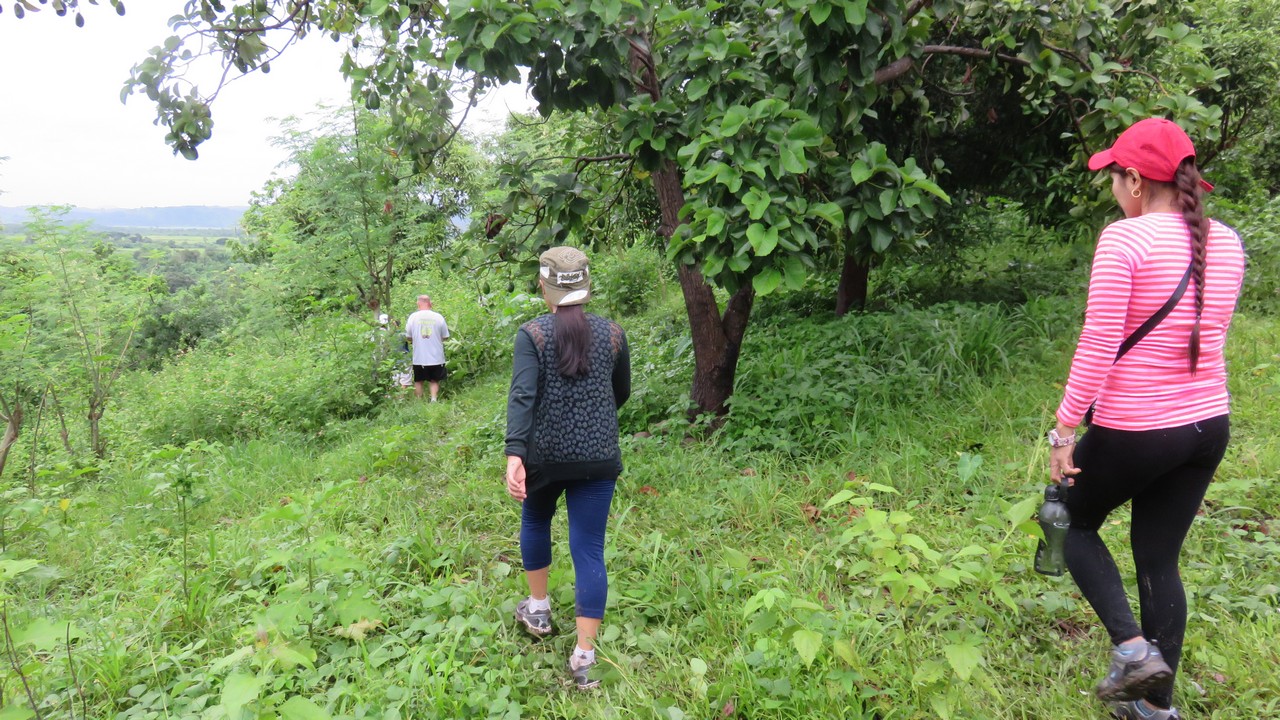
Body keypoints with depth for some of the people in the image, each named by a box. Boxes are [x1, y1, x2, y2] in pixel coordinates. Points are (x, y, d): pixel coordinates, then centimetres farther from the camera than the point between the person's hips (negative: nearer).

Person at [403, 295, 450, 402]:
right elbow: (445, 337, 1)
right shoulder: (438, 317, -6)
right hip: (436, 358, 0)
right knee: (434, 381, 14)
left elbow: (408, 337, 1)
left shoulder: (413, 317, -6)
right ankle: (434, 399, -3)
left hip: (419, 358, 0)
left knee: (418, 381, 17)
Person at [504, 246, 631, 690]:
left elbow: (522, 395, -19)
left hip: (544, 455, 0)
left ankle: (537, 608, 40)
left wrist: (514, 454, -26)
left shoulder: (532, 334, -7)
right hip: (599, 457, 1)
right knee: (589, 550, 4)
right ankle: (584, 655, 4)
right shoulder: (612, 334, 1)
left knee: (535, 521, 28)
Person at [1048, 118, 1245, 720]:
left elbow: (1097, 347, -20)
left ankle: (1134, 648, 6)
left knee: (1075, 524, 19)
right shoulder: (1225, 242, 5)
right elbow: (1207, 336, 13)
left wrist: (1064, 430, -15)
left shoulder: (1125, 239, -17)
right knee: (1159, 560, 17)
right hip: (1209, 426, 7)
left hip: (1135, 432, -7)